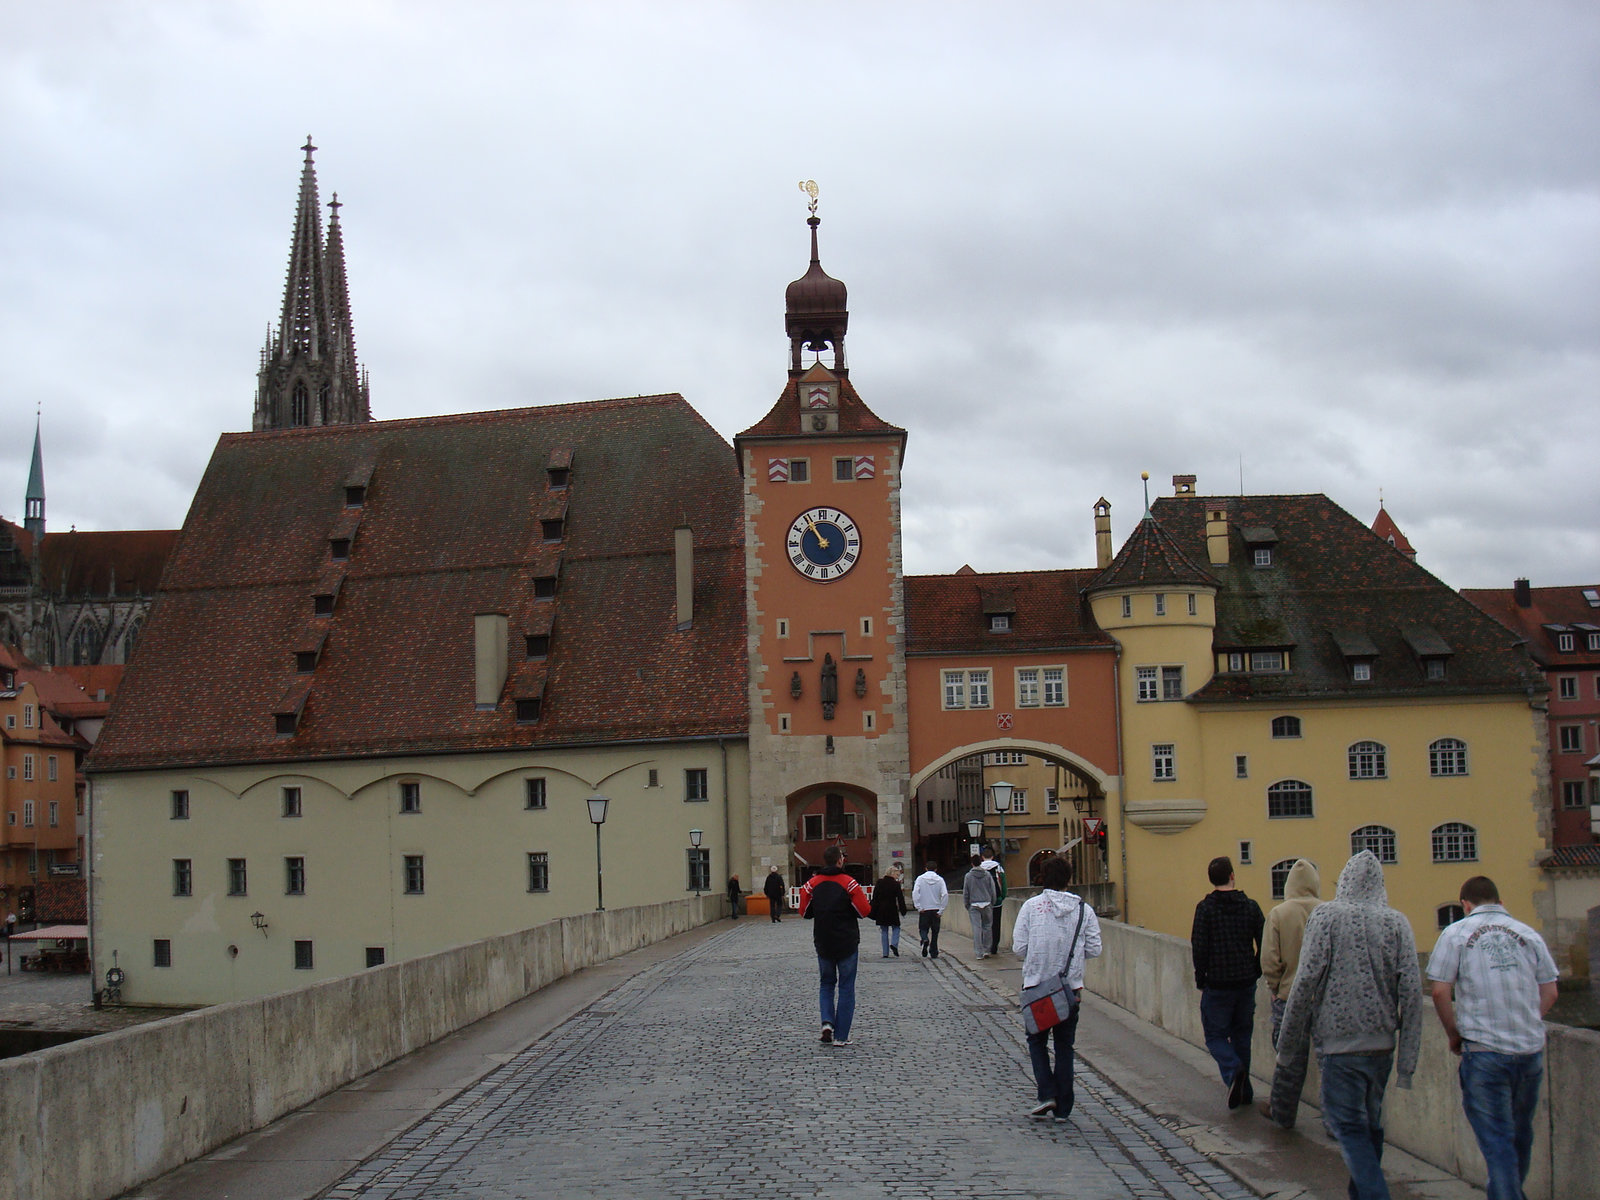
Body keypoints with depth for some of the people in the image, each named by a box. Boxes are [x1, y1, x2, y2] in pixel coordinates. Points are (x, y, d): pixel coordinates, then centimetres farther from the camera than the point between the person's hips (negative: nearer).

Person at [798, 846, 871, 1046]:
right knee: (846, 988, 5)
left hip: (823, 944, 3)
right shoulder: (849, 883, -10)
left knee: (826, 984, 18)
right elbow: (863, 911, -10)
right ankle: (841, 1036, 3)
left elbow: (804, 913, 4)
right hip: (847, 943, -3)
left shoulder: (812, 884, -1)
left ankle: (827, 1022, -3)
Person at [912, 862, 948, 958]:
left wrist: (918, 907, -8)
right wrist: (941, 910, -4)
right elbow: (945, 895, -8)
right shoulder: (940, 879, 0)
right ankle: (934, 953, 10)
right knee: (935, 932, 10)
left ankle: (925, 940, -21)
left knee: (923, 928, 11)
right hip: (936, 909, 1)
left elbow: (915, 893, -12)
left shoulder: (920, 879, 0)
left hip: (924, 910, -1)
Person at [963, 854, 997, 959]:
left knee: (976, 928, -1)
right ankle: (986, 950, 13)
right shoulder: (988, 875, 2)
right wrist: (992, 904, 15)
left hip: (974, 905, -1)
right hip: (986, 904, 1)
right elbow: (993, 891, 6)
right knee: (986, 927, 12)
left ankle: (979, 953, -2)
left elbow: (965, 893, 3)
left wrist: (967, 905, 12)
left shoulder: (968, 876, -1)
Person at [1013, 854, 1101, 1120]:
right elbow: (1094, 950, -3)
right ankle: (1062, 1107, 13)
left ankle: (1047, 1094, -2)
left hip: (1037, 984, -1)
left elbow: (1019, 947, -8)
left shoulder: (1031, 906, -8)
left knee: (1037, 1041, 15)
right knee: (1065, 1046, 12)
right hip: (1071, 987, 1)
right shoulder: (1084, 910, -4)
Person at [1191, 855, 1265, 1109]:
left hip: (1217, 984, -4)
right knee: (1242, 1035, 15)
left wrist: (1200, 980, 1)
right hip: (1246, 983, 4)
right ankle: (1244, 1090, 15)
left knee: (1215, 1035, 4)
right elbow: (1264, 945, 4)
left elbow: (1199, 947, -10)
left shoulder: (1206, 908, -8)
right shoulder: (1251, 906, 2)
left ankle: (1233, 1070, -23)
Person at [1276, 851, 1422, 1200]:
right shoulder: (1397, 923, 4)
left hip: (1339, 1041, -4)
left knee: (1349, 1126, -4)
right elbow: (1411, 990, -2)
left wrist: (1288, 1044, -2)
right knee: (1370, 1125, 17)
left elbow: (1307, 981, -10)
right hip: (1382, 1042, 5)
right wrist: (1407, 1059, 1)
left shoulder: (1327, 916, -5)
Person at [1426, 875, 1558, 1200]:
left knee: (1496, 1141, -1)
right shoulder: (1529, 934, 8)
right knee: (1521, 1136, 19)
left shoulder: (1456, 933, 0)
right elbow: (1549, 992, 8)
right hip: (1531, 1048, 4)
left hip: (1484, 1051, -4)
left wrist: (1455, 1035, 6)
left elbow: (1440, 991, -7)